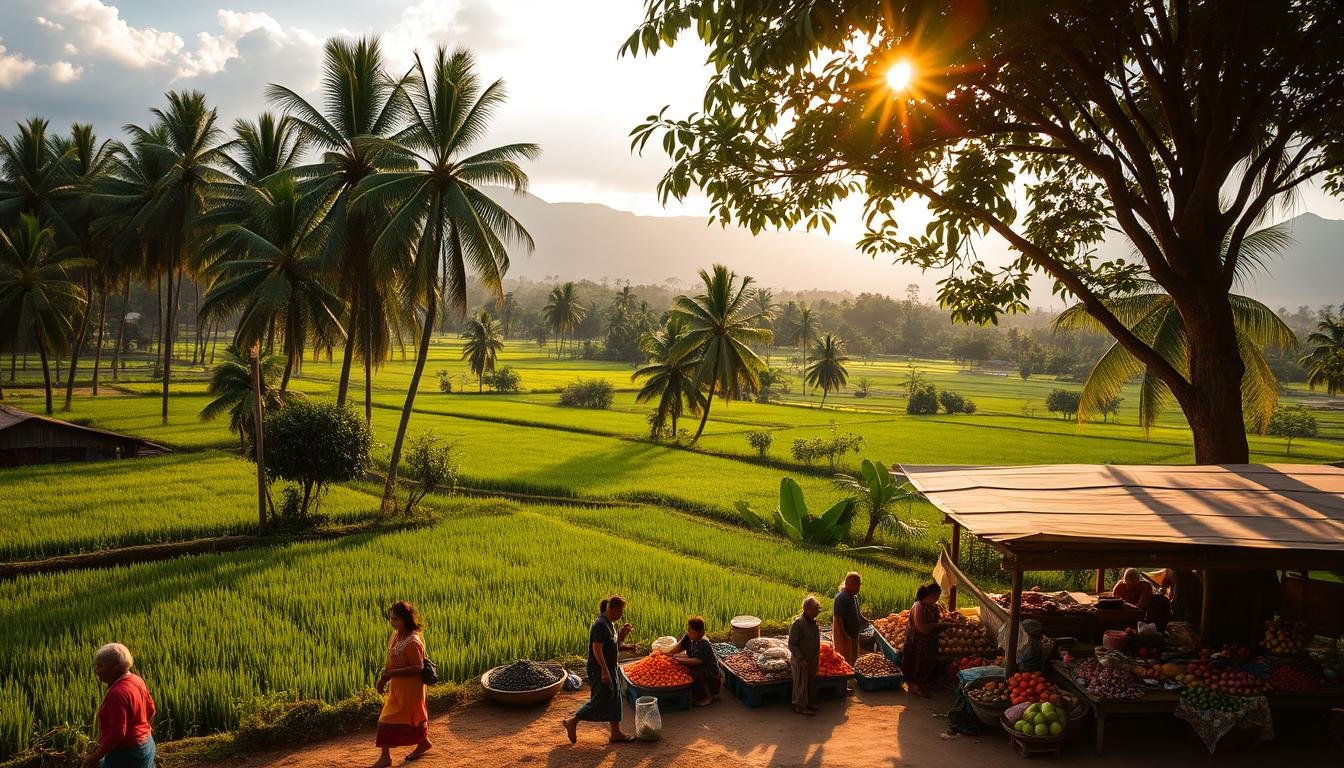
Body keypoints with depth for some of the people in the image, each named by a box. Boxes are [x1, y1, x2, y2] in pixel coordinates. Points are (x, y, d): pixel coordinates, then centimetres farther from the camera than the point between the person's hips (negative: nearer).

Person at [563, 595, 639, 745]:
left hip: (609, 669, 10)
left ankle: (616, 733, 20)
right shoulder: (600, 625, -20)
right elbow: (597, 649, -26)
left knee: (614, 700, 12)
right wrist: (604, 671, -28)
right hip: (599, 671, -10)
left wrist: (621, 635, 2)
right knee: (600, 702, -4)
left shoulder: (610, 624, 11)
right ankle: (572, 722, 10)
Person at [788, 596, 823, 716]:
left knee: (811, 682, 20)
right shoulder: (798, 624, -25)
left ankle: (810, 703, 36)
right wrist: (801, 659, -23)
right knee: (801, 684, 7)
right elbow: (791, 644, -21)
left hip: (812, 660, 8)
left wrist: (817, 658, 16)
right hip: (800, 661, -8)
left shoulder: (813, 621, 1)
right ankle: (800, 706, 22)